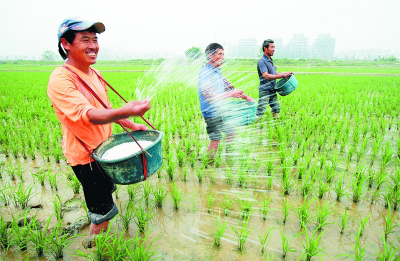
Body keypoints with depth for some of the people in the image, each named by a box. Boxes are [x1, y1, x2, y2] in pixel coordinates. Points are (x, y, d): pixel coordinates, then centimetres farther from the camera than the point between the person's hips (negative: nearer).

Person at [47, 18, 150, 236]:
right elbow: (87, 114, -37)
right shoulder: (60, 80, -23)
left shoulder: (94, 74, 5)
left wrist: (130, 125, 3)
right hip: (85, 156, -9)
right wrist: (125, 111, -54)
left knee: (107, 191, 26)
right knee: (103, 212, 0)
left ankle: (96, 240, 52)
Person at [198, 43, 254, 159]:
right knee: (215, 141, -2)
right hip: (211, 113, -9)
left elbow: (228, 86, 15)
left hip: (221, 110, 9)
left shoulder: (217, 71, 8)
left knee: (231, 132, 21)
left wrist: (245, 97, 5)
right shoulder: (205, 73, -20)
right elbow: (210, 98, -28)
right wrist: (230, 94, -27)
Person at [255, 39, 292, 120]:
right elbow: (266, 76, -26)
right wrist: (282, 76, -28)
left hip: (272, 90, 9)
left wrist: (282, 74, 10)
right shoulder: (262, 61, -15)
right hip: (265, 91, -9)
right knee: (260, 111, -7)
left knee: (276, 109, 13)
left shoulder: (270, 60, 14)